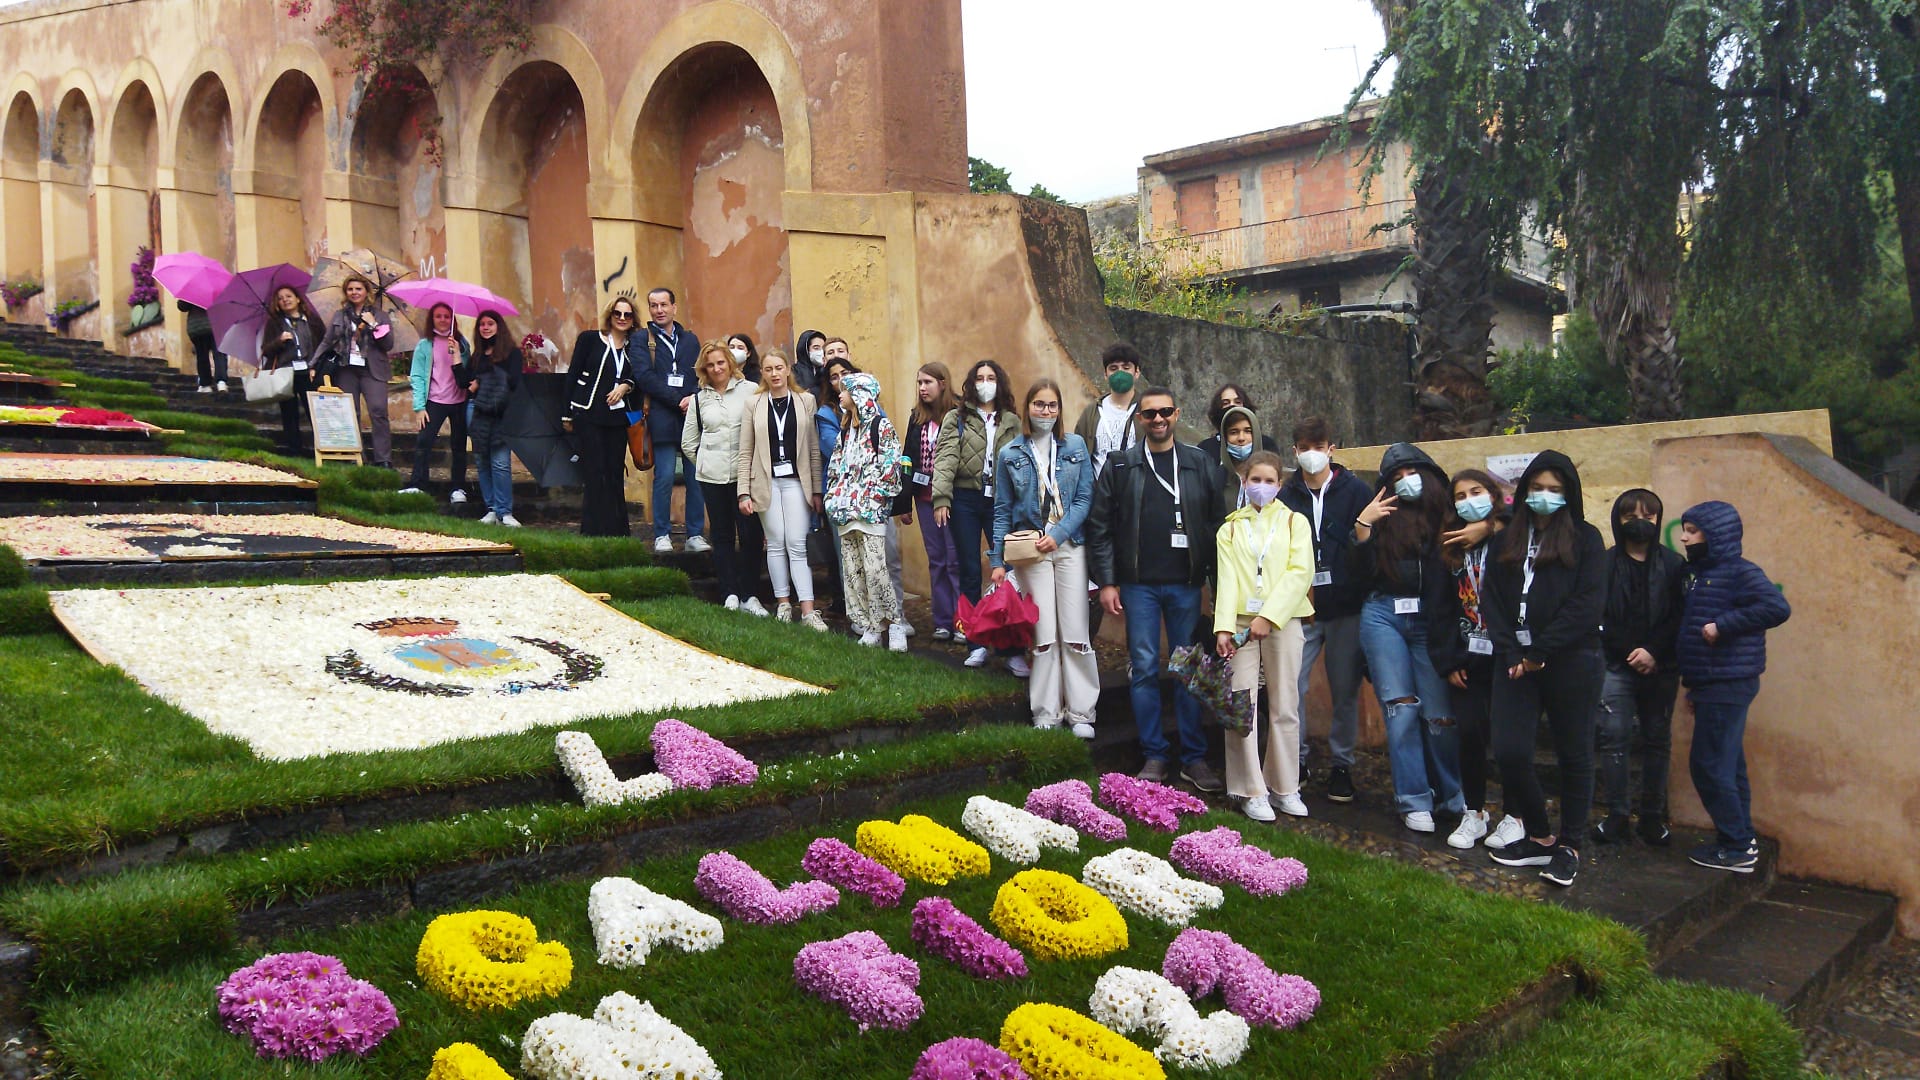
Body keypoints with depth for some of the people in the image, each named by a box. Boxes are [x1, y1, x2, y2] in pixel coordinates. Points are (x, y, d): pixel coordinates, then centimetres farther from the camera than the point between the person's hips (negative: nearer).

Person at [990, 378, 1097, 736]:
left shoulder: (1076, 447, 5)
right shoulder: (1011, 454, 5)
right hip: (1030, 549, 0)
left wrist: (1058, 534, -12)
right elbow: (1002, 510, 8)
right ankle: (1046, 713, 11)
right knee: (1043, 635, 0)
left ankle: (1081, 711, 10)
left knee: (1076, 633, -1)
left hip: (1070, 546, 0)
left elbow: (1084, 498, 1)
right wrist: (998, 560, 4)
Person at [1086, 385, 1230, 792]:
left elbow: (1217, 525, 6)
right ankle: (1154, 756, 13)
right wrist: (1107, 582, -3)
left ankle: (1194, 758, 14)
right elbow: (1101, 526, 2)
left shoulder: (1201, 465, 6)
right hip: (1139, 585, 0)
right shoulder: (1120, 465, 4)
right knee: (1145, 670, 3)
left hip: (1186, 583, 1)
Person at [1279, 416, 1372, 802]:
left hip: (1346, 609, -1)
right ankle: (1294, 760, 15)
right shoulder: (1286, 495, 5)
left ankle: (1341, 765, 21)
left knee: (1345, 691, 6)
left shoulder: (1356, 491, 0)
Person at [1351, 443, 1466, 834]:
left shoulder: (1448, 513, 6)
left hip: (1431, 620, -1)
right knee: (1400, 708, -3)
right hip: (1383, 615, 1)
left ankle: (1453, 797, 18)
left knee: (1440, 714, -4)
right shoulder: (1382, 515, 11)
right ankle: (1414, 801, 5)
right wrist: (1362, 527, -3)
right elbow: (1364, 576, 4)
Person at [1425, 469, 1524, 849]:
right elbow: (1438, 608, 8)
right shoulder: (1450, 547, 9)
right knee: (1469, 733, 3)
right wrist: (1447, 661, 3)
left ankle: (1514, 817, 14)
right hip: (1466, 658, 4)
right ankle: (1474, 814, 17)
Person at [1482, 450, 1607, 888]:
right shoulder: (1507, 540, 15)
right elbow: (1492, 602, 8)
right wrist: (1510, 655, -6)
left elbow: (1587, 603, -7)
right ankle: (1539, 836, 16)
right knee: (1509, 751, -4)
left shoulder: (1585, 539, 4)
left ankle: (1568, 847, 17)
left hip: (1571, 662, -3)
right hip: (1516, 662, 3)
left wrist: (1540, 651, -12)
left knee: (1574, 754, 4)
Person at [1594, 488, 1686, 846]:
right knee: (1614, 737, -4)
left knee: (1657, 741, 7)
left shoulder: (1674, 565, 4)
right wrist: (1629, 652, -11)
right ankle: (1617, 817, 4)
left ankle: (1653, 817, 16)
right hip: (1617, 665, -1)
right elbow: (1598, 617, -4)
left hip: (1661, 668, 1)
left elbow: (1680, 617, -3)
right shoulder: (1605, 563, 1)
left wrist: (1654, 652, -12)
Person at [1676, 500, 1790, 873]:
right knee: (1727, 765, 14)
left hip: (1728, 686, -9)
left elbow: (1777, 607, -28)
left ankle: (1737, 847, 3)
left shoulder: (1739, 572, -13)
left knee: (1710, 765, -6)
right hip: (1711, 686, 9)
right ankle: (1741, 839, 23)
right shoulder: (1701, 573, 15)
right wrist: (1694, 687, 18)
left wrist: (1722, 625, -24)